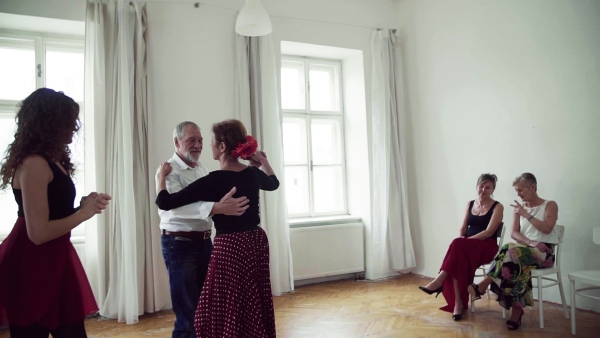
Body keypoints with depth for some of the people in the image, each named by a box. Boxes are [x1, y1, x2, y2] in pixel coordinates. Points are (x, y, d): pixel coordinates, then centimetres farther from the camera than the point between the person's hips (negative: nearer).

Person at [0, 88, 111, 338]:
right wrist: (84, 213, -13)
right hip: (32, 267, -9)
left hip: (54, 260, 9)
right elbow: (38, 232, -24)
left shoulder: (51, 161, 11)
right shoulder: (33, 164, -18)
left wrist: (85, 205, 0)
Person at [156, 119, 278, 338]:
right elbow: (273, 183, 26)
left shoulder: (213, 180, -17)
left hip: (229, 248, -7)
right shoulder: (253, 174, 1)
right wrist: (263, 161, 37)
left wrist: (161, 176, 4)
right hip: (257, 243, 7)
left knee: (226, 313, 7)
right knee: (254, 310, 19)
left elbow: (165, 203, -13)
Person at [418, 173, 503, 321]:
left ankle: (439, 281, -32)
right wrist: (461, 239, -11)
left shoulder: (497, 207, 0)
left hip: (486, 247, -4)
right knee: (458, 260, -32)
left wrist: (466, 240, -20)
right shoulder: (470, 204, 16)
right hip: (466, 247, 4)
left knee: (457, 246, -36)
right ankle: (458, 302, -30)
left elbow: (489, 232, -12)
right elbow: (463, 229, 12)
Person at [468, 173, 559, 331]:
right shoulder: (519, 208, 14)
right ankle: (517, 310, -29)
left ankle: (482, 287, -33)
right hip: (526, 249, 4)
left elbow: (547, 229, -14)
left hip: (544, 252, -4)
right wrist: (530, 242, -15)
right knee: (519, 265, -33)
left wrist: (526, 215, -14)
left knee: (511, 252, -33)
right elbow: (514, 233, 4)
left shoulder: (550, 205, 3)